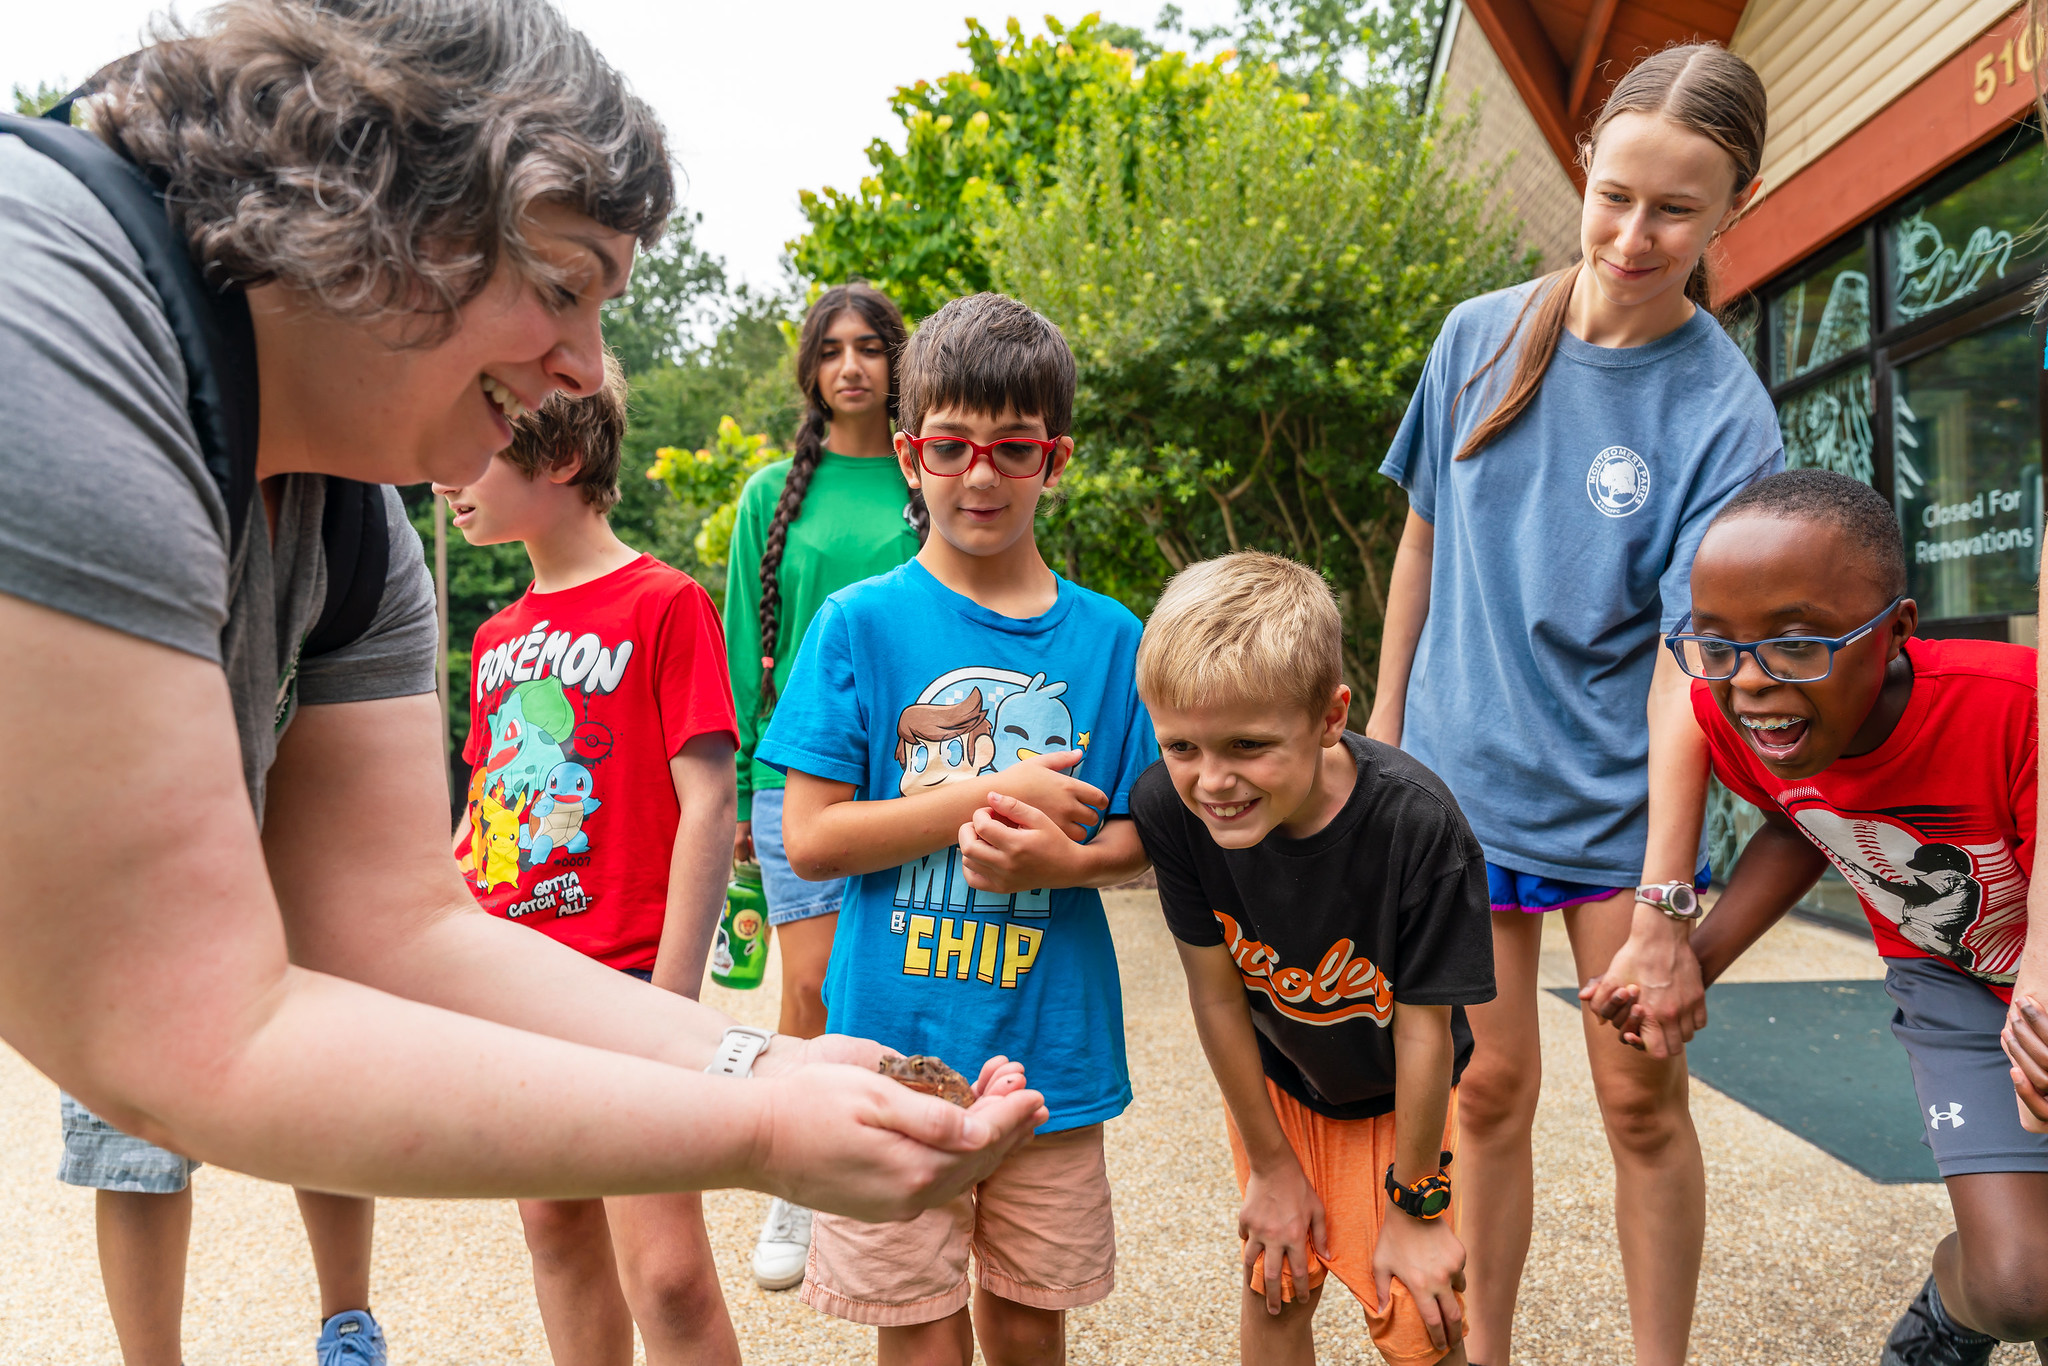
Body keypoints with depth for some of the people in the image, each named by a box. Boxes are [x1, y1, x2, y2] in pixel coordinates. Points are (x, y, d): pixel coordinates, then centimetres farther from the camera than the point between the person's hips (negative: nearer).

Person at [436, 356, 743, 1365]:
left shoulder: (665, 603, -9)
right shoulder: (497, 639, 12)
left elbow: (708, 805, -14)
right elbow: (485, 814, 17)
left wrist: (671, 1003, -16)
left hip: (623, 975, -7)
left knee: (666, 1273, -6)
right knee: (554, 1227, 17)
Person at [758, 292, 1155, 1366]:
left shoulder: (1109, 638, 1)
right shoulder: (859, 623, -5)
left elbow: (1142, 839, 5)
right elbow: (810, 840, -9)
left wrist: (1061, 859, -16)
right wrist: (985, 797, -15)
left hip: (1052, 1047, 2)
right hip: (896, 1037, -2)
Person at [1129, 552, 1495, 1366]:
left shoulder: (1417, 824, -36)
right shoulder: (1169, 808, -29)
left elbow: (1423, 1029, -24)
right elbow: (1217, 993, -17)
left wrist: (1414, 1205, -11)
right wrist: (1270, 1164, -6)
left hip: (1396, 1094, -1)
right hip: (1270, 1079, 2)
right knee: (1275, 1284, 9)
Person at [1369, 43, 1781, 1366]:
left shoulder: (1725, 412, -10)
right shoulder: (1480, 336, -1)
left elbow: (1690, 659, -16)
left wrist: (1662, 904, -21)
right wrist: (1384, 735, 8)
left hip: (1622, 798, -2)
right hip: (1464, 777, 2)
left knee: (1643, 1099, 7)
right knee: (1492, 1090, 9)